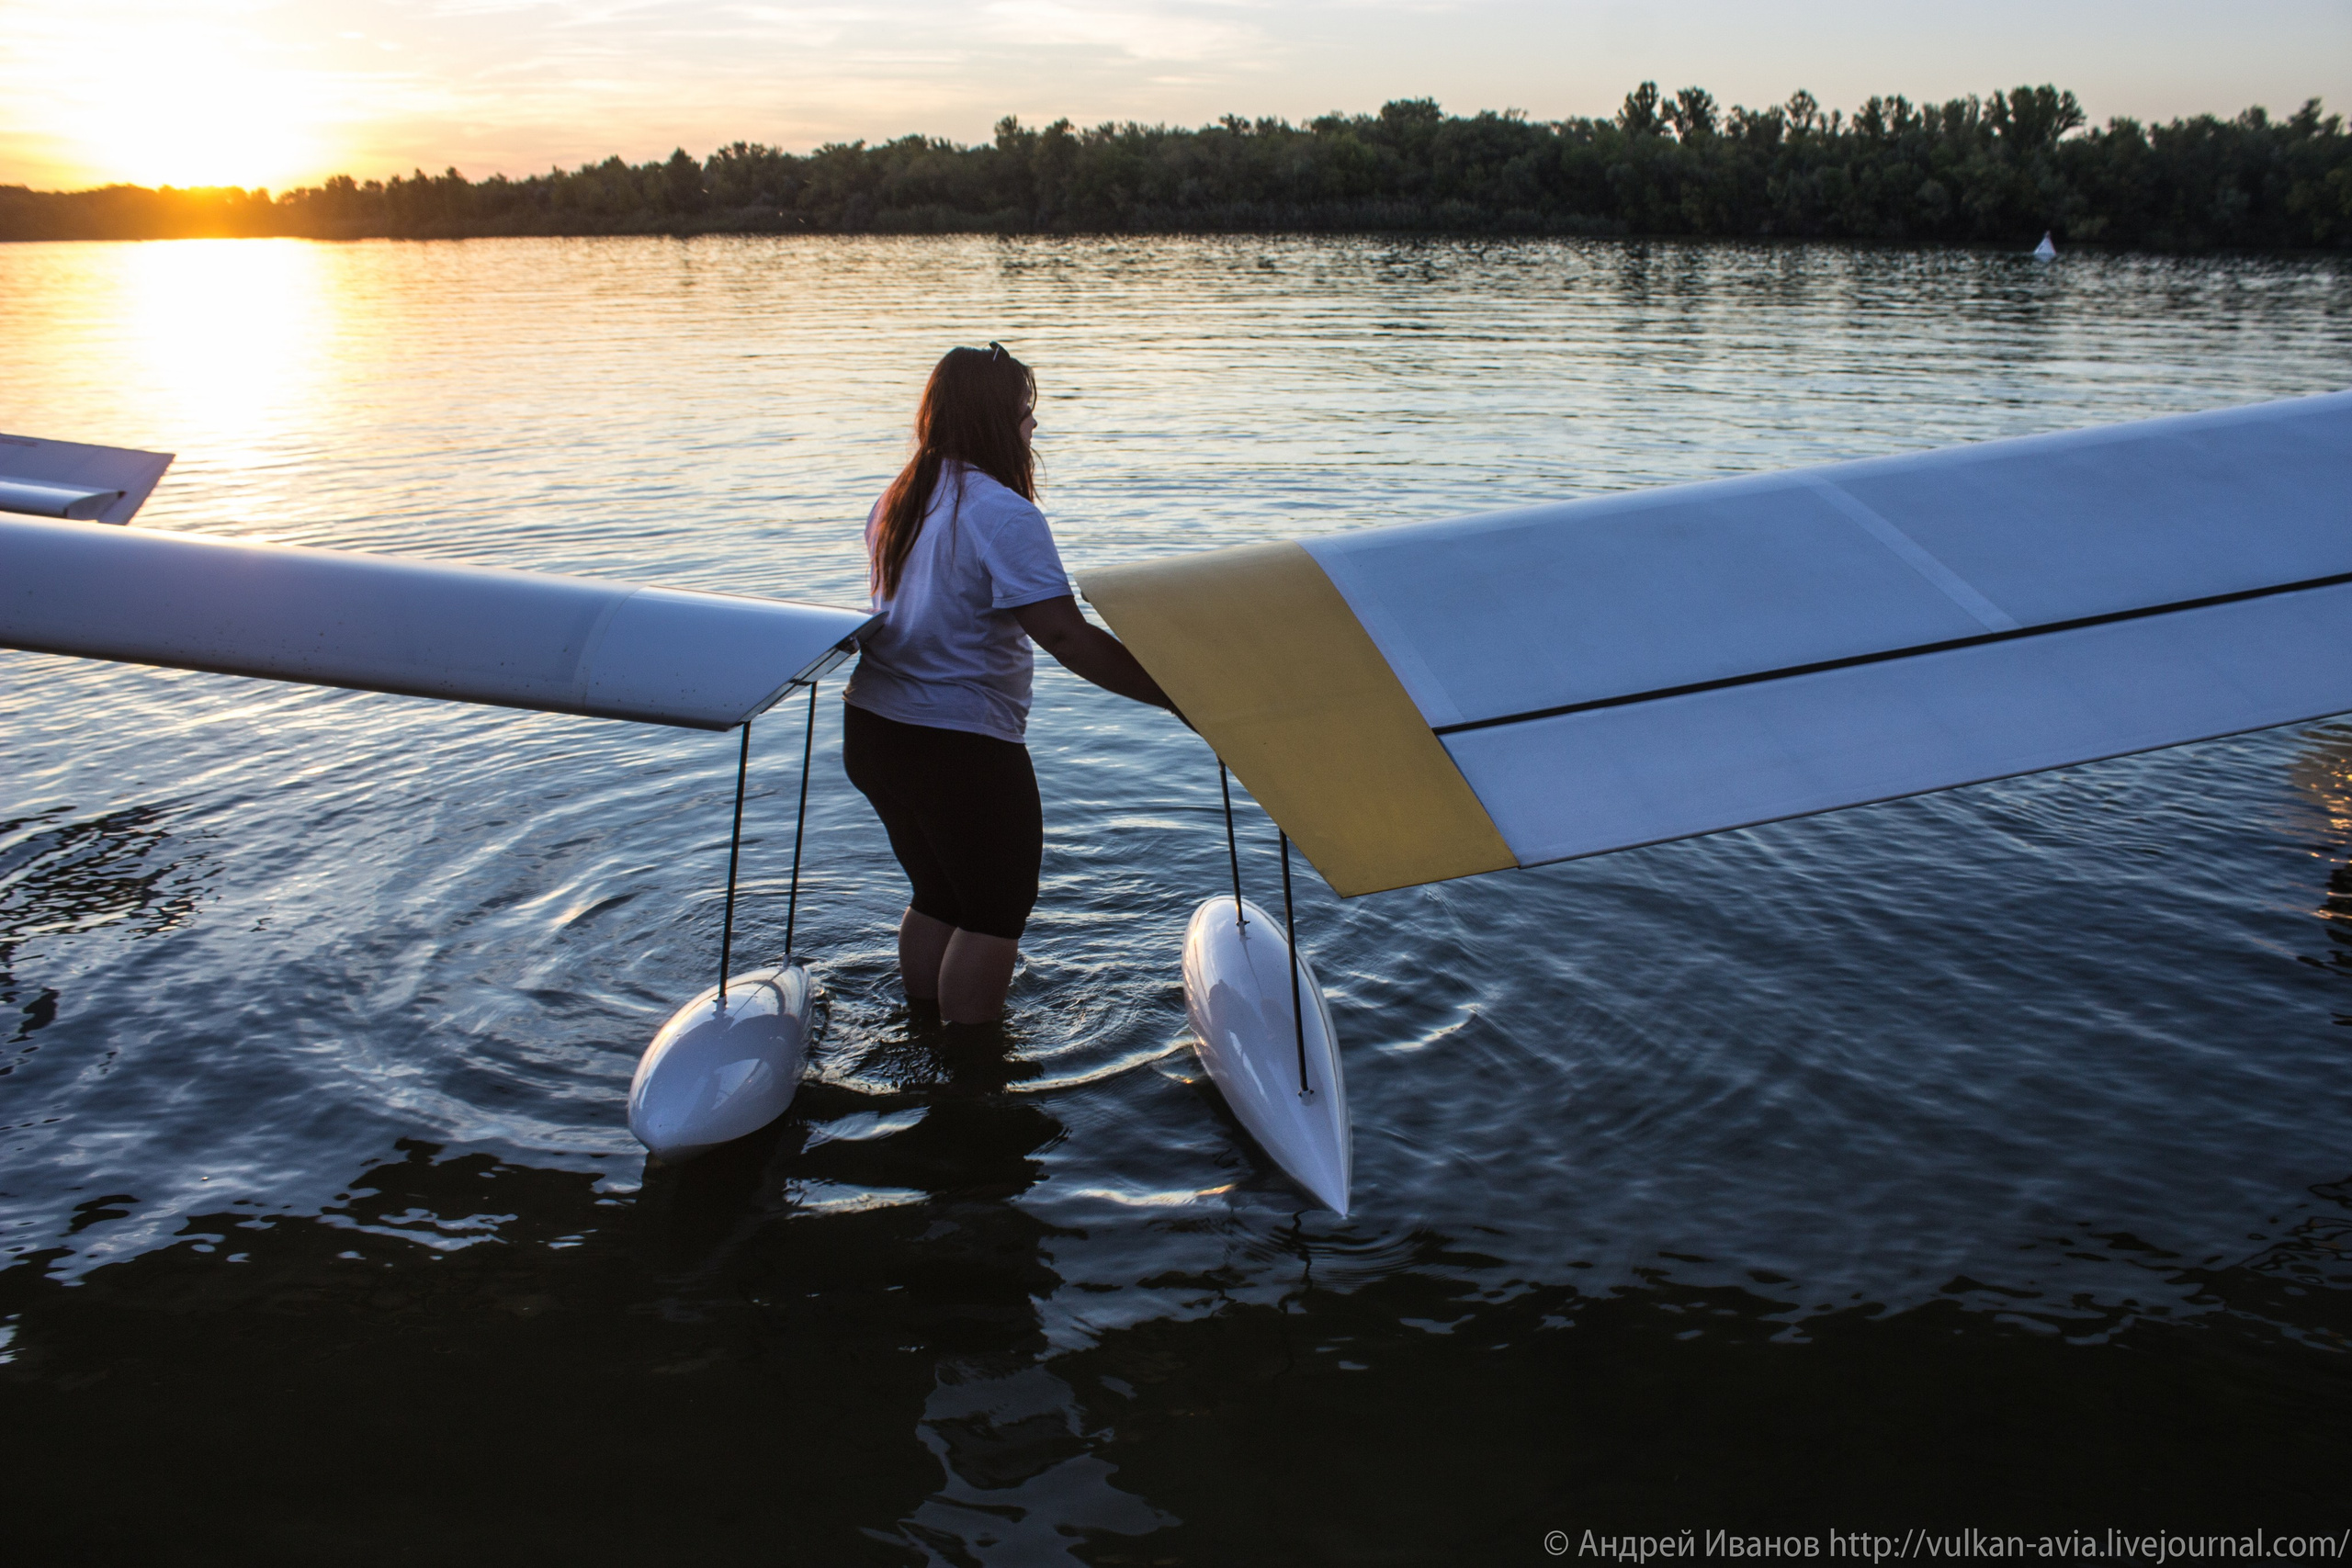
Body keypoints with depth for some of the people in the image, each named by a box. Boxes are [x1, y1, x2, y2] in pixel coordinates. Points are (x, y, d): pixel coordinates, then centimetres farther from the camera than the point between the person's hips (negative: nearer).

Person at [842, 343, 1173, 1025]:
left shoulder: (895, 501, 8)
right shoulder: (1003, 515, -19)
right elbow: (1065, 637, -27)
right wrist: (1177, 694, -26)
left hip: (870, 731, 9)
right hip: (963, 749, -9)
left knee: (937, 892, 24)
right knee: (996, 910, 8)